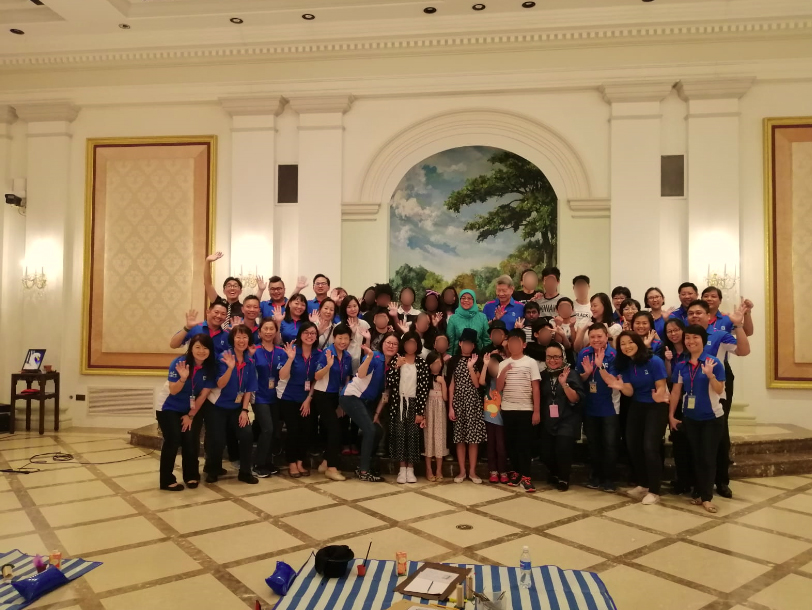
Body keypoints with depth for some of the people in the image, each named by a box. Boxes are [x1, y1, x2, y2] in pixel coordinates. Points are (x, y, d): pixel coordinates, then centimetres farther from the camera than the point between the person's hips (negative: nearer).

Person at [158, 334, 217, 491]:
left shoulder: (211, 368, -12)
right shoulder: (179, 363, -20)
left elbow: (203, 395, -7)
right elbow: (173, 391, -20)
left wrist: (190, 415, -4)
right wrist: (183, 378, -39)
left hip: (189, 410, 3)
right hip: (168, 409, -3)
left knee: (191, 441, -5)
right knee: (173, 440, -13)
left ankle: (191, 476, 16)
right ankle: (166, 480, 0)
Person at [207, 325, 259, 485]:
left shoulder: (250, 362, -2)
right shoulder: (224, 357, -15)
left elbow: (249, 389, 2)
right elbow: (220, 385, -21)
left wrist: (245, 410, -6)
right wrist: (230, 367, -36)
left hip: (237, 407, 4)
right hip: (218, 406, -3)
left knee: (247, 435, -13)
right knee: (217, 440, -8)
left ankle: (245, 472, 6)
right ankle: (212, 470, 22)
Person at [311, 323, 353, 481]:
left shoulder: (348, 357, 1)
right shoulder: (326, 353, -17)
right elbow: (317, 376, -24)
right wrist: (328, 365, -39)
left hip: (335, 396, 7)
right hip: (322, 396, -7)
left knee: (331, 430, 14)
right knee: (335, 430, -10)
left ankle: (325, 463, 29)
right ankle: (332, 468, 0)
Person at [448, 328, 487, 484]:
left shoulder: (477, 361, 2)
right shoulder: (454, 361, 5)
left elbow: (477, 384, -7)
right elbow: (451, 385, 4)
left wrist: (470, 367, -16)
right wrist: (450, 407, 0)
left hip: (473, 403, -1)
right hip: (458, 402, 1)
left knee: (473, 437, 0)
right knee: (459, 437, 4)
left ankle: (472, 471, 10)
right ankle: (462, 471, 13)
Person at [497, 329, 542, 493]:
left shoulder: (531, 362, -1)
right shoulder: (503, 364, 7)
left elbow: (536, 388, -2)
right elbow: (498, 389, 3)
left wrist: (537, 411, -7)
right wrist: (504, 372, -11)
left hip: (525, 409, -3)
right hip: (507, 409, 3)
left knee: (525, 442, -3)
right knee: (511, 442, 8)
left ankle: (525, 476, 0)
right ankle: (515, 472, 20)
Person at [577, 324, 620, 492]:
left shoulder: (614, 355, -14)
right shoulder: (583, 353, -4)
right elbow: (578, 380, 3)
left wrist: (600, 366, -30)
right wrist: (587, 372, -18)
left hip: (609, 407, -4)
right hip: (589, 406, 4)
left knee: (609, 444, 3)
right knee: (592, 443, 15)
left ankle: (609, 479, 16)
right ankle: (596, 475, 29)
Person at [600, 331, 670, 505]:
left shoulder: (654, 361, -17)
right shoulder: (624, 365, -2)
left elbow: (661, 387, -17)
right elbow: (629, 392, -6)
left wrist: (659, 396, -40)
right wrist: (620, 386, -28)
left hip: (656, 407, -6)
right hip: (636, 407, 6)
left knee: (650, 446, -14)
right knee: (633, 445, 9)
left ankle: (654, 491, -1)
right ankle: (642, 485, 28)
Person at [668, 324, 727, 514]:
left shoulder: (714, 362, -11)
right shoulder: (681, 366, 1)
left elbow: (719, 390, -14)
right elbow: (676, 391, 5)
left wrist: (710, 375, -31)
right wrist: (671, 415, 6)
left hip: (712, 418, -4)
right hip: (690, 417, 4)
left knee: (708, 457, 1)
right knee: (696, 456, 12)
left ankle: (707, 496, 9)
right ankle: (698, 492, 22)